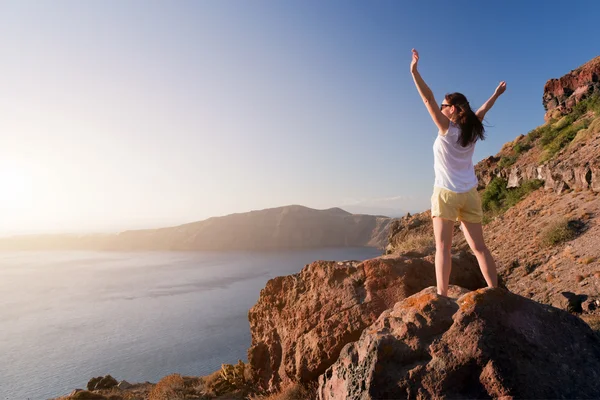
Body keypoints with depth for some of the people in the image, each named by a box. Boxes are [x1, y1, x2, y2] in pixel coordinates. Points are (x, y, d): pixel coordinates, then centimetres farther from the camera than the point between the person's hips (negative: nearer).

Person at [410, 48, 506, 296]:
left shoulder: (447, 128, -7)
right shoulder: (471, 129, 8)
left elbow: (428, 99, -11)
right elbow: (482, 110, 28)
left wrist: (414, 71, -11)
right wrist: (496, 94, 46)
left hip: (446, 193, -6)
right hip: (469, 194, 6)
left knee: (442, 247, -7)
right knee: (478, 247, 10)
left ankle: (442, 295, -10)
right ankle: (495, 291, 13)